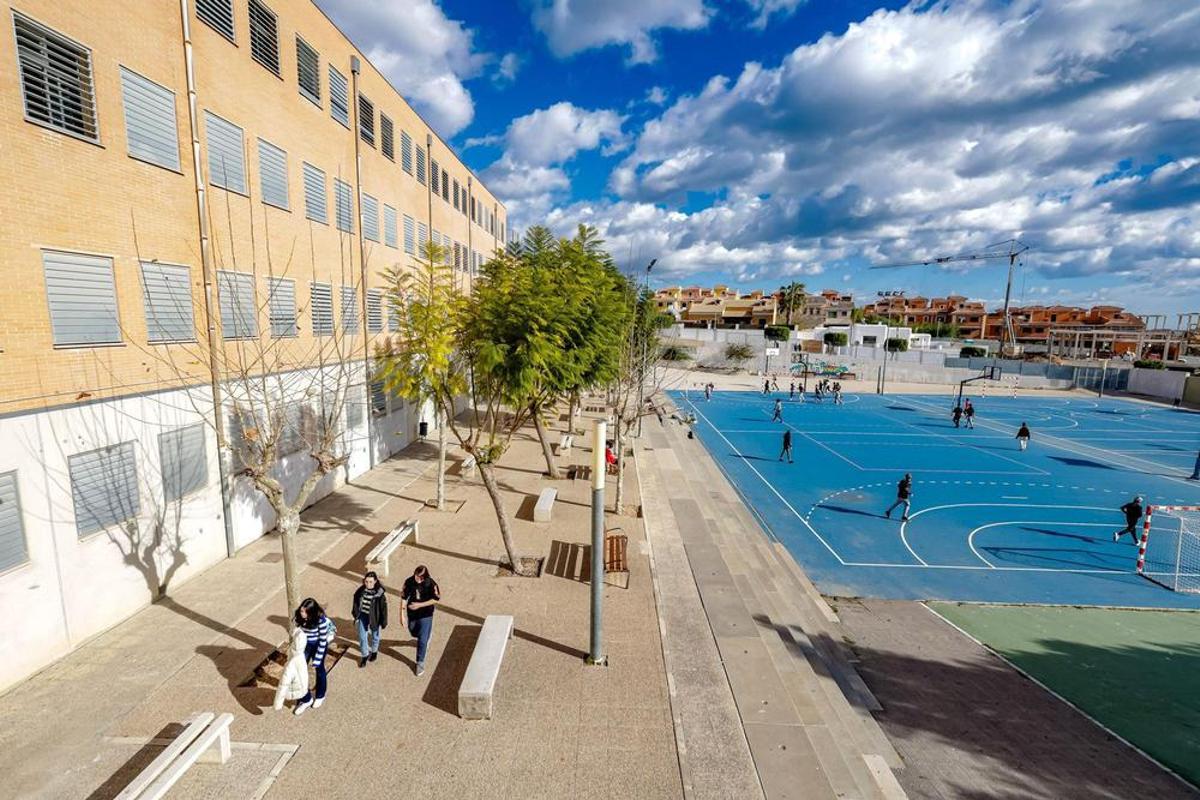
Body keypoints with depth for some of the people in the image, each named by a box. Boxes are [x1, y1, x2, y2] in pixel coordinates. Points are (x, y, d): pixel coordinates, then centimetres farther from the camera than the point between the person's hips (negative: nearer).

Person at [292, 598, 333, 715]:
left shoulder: (321, 620, -33)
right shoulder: (298, 616, -20)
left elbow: (323, 641, -23)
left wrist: (317, 660, -18)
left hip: (318, 644, -4)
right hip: (305, 644, 4)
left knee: (319, 669, 13)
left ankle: (320, 696, 38)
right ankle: (306, 699, 22)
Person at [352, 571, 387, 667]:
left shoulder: (380, 593, -27)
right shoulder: (361, 590, -16)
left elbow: (383, 608, -17)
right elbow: (356, 602, 2)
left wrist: (383, 623, -11)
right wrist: (355, 615, 9)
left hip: (374, 617, -2)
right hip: (363, 616, 2)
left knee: (374, 635, 21)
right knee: (362, 637, 10)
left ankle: (374, 651, 49)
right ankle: (364, 655, 34)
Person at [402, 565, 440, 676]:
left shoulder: (430, 584, -23)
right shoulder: (409, 582, -16)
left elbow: (436, 599, -15)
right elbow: (404, 597, -7)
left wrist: (419, 605, -22)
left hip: (425, 615, -4)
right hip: (412, 614, 4)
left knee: (422, 640, 0)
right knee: (414, 632, 25)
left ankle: (420, 663, 18)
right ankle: (427, 634, 56)